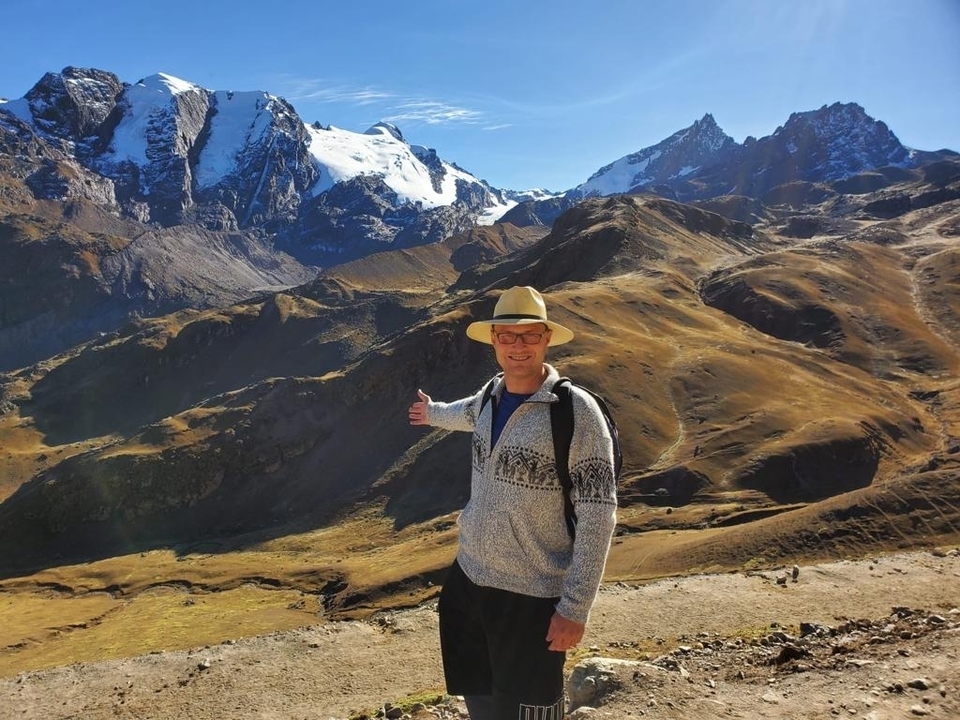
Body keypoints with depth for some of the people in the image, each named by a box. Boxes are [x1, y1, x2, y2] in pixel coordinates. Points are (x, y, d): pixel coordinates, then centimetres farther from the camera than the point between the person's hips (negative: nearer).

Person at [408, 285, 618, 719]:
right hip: (467, 579, 6)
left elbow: (597, 515, -17)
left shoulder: (577, 411, -19)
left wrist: (575, 607, -17)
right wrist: (432, 412, 46)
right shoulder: (490, 395, 1)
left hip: (532, 597, -6)